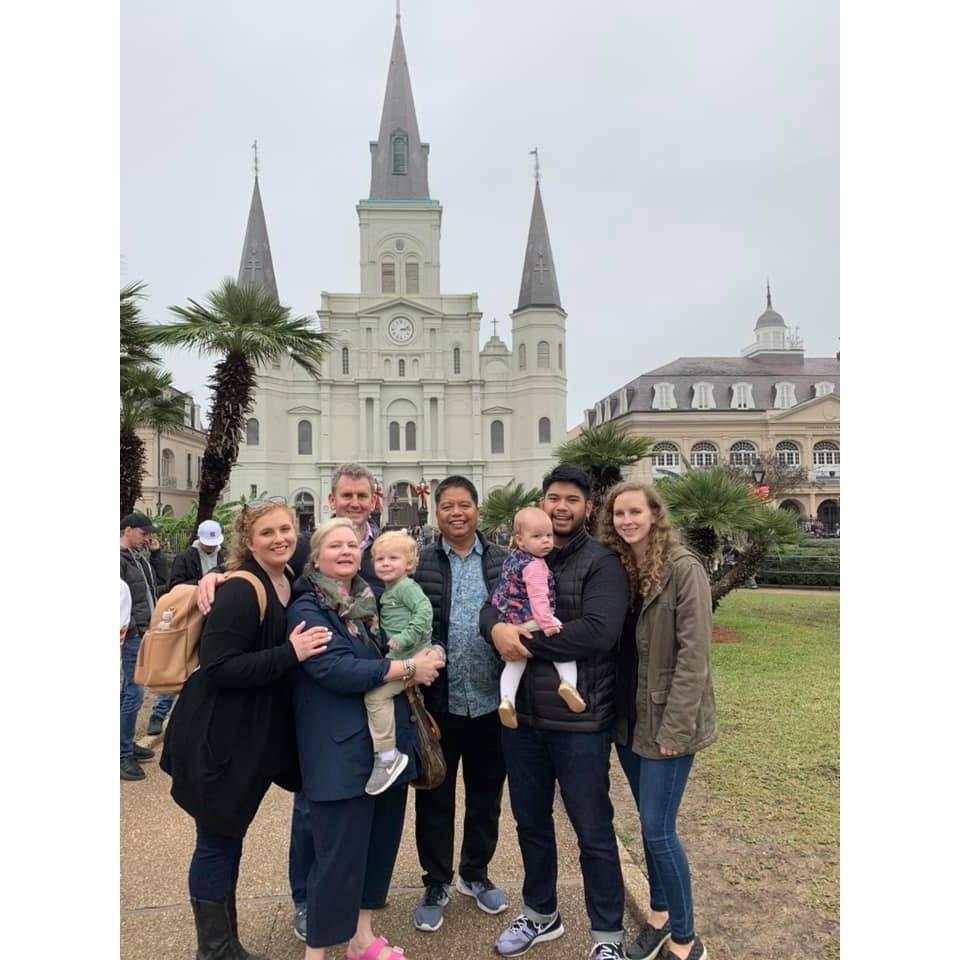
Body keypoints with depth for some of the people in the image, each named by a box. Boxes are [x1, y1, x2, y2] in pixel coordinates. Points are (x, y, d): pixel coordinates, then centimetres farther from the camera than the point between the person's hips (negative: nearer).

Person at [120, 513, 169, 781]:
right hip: (133, 636, -9)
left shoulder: (139, 557, 13)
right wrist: (134, 629, -20)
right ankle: (123, 754, 3)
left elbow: (162, 578, 21)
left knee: (130, 692, 16)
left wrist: (155, 552, 10)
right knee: (133, 693, -6)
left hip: (145, 633, 9)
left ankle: (127, 744, 27)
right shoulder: (120, 559, -14)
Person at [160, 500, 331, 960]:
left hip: (255, 736, 8)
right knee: (217, 843, 8)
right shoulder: (240, 592, -22)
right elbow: (218, 667, -27)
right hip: (219, 740, -8)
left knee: (228, 840, 22)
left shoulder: (290, 583, 3)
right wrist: (290, 653, -30)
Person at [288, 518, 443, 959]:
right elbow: (338, 670, -23)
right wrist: (407, 668, -17)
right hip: (342, 751, -7)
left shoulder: (370, 600, 11)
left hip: (390, 742, 8)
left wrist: (418, 664, -2)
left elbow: (392, 653, 22)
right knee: (340, 855, 0)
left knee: (382, 842, 17)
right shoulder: (307, 610, -11)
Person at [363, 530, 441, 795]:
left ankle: (387, 756, -9)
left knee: (375, 695, -17)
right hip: (399, 657, 10)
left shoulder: (406, 587, -10)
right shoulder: (389, 590, 18)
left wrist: (404, 638, -26)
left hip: (412, 656, -10)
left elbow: (424, 611, -24)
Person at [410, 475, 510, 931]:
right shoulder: (418, 563, -4)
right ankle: (436, 882, 34)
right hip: (438, 701, -1)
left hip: (491, 700, 2)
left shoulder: (504, 561, 1)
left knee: (486, 794, 18)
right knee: (434, 797, 14)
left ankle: (476, 873, 40)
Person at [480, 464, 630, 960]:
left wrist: (526, 641, -18)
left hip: (579, 721, -5)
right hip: (521, 716, 5)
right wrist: (496, 627, -23)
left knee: (593, 832, 10)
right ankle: (540, 914, 44)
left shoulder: (602, 563, -9)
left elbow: (599, 632, -22)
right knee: (531, 822, 21)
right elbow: (489, 606, 1)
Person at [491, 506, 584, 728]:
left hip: (510, 619, 8)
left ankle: (506, 699, 6)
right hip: (530, 621, -8)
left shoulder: (512, 557, 11)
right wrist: (546, 623, -27)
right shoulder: (535, 565, -18)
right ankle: (568, 682, -16)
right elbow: (538, 597, -26)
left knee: (515, 661, 16)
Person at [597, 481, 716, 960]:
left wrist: (675, 725, -18)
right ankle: (659, 915, 37)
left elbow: (693, 654, -17)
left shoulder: (683, 569, -15)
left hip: (667, 721, -6)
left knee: (658, 830, 0)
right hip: (628, 718, 6)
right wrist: (614, 710, 5)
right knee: (649, 825, 19)